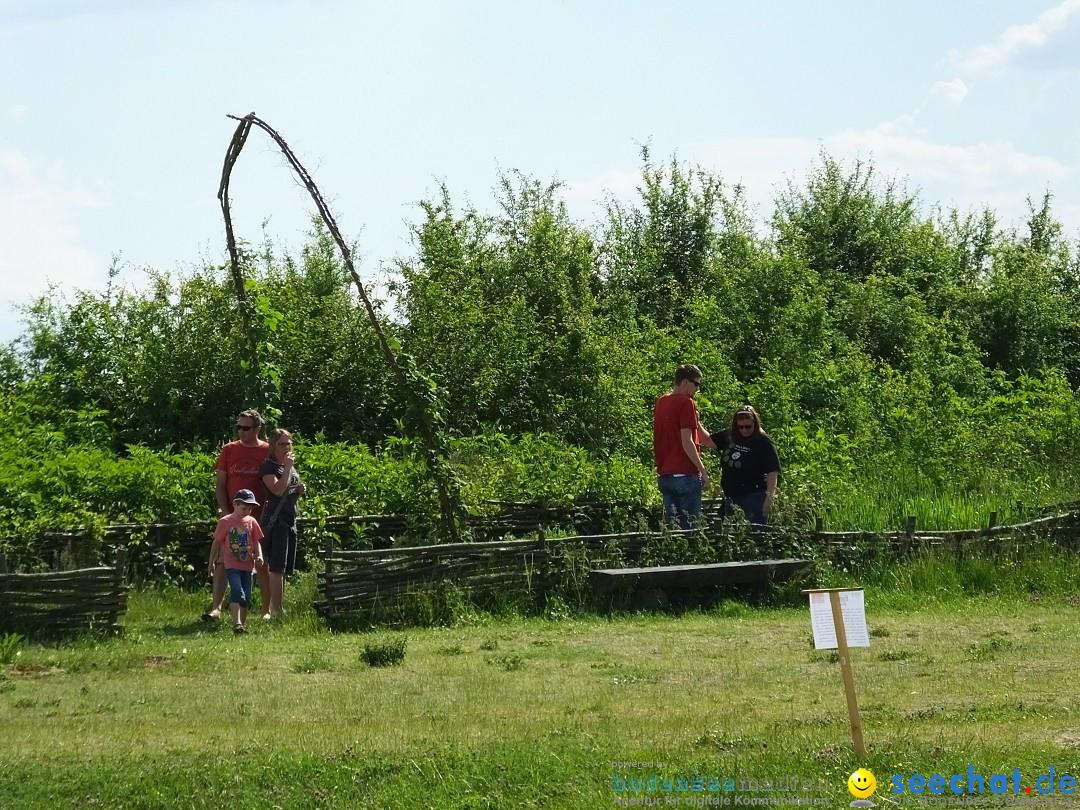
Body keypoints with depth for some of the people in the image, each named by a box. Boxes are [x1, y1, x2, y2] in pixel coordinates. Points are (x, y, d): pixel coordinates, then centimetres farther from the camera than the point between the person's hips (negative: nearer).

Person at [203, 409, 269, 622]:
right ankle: (216, 608, -12)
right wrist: (225, 511, -6)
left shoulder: (268, 452, 0)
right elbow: (220, 485, 6)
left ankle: (268, 610, 14)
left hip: (259, 517, -1)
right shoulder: (229, 450, 6)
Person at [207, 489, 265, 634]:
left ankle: (243, 624, 20)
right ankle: (237, 624, -25)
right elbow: (217, 542, 2)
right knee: (237, 592, -19)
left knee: (247, 596, 8)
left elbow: (256, 541, 10)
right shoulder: (225, 522, -4)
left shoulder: (252, 522, 6)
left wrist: (259, 556, -9)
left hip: (247, 565, 4)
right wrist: (212, 562, 5)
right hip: (232, 565, -4)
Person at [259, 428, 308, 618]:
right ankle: (277, 610, -18)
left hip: (290, 519, 9)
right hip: (275, 520, -9)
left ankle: (271, 609, 15)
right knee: (277, 567, -14)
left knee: (284, 570, 9)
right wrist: (287, 467, -17)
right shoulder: (268, 466, -7)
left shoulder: (291, 466, 19)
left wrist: (300, 490, 9)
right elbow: (278, 490, -21)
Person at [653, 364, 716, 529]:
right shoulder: (686, 403, -10)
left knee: (671, 527, 10)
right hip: (685, 475, -8)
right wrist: (703, 471, -13)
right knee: (690, 528, -4)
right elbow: (687, 441, -17)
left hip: (664, 475, 8)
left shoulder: (661, 402, 14)